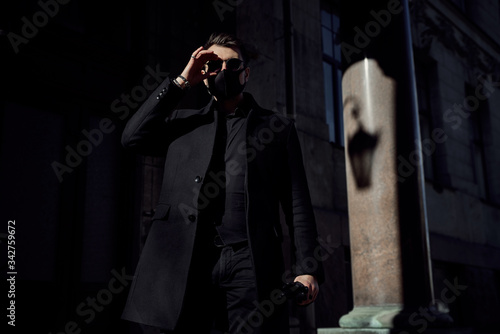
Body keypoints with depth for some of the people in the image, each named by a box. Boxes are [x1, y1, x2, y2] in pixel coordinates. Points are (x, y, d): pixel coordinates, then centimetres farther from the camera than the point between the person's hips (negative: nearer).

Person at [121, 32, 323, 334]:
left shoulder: (278, 127, 16)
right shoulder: (184, 123, 22)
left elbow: (298, 204, 10)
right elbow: (134, 137, 5)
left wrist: (308, 269, -1)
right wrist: (182, 81, 8)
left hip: (250, 261, -1)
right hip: (184, 261, 1)